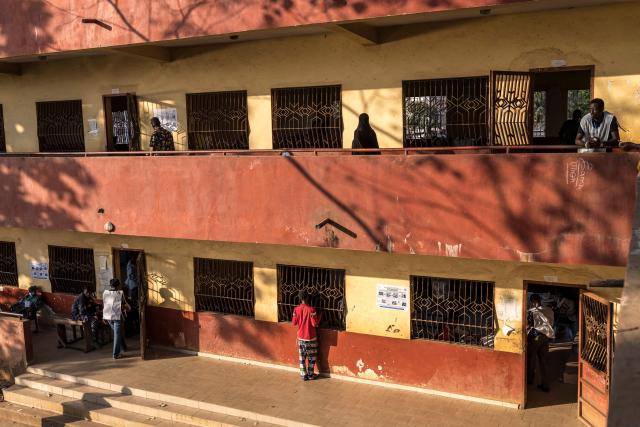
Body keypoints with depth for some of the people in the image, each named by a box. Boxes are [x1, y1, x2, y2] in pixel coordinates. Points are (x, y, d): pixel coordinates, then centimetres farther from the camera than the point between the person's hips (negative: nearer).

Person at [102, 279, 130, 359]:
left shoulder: (105, 293, 3)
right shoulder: (120, 293, -11)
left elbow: (103, 305, 8)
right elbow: (124, 306, -9)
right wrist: (128, 307, 13)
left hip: (108, 316, 6)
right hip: (117, 316, -5)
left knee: (118, 332, 22)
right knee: (117, 334, 1)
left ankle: (124, 348, 37)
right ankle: (116, 354, 1)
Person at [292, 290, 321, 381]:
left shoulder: (296, 309, -7)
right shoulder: (311, 309, -19)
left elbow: (294, 322, 1)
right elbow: (315, 323, -17)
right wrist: (319, 316, -1)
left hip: (301, 337, 3)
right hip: (311, 337, -3)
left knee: (302, 357, 13)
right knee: (311, 357, 11)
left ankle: (303, 375, 17)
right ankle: (310, 375, 18)